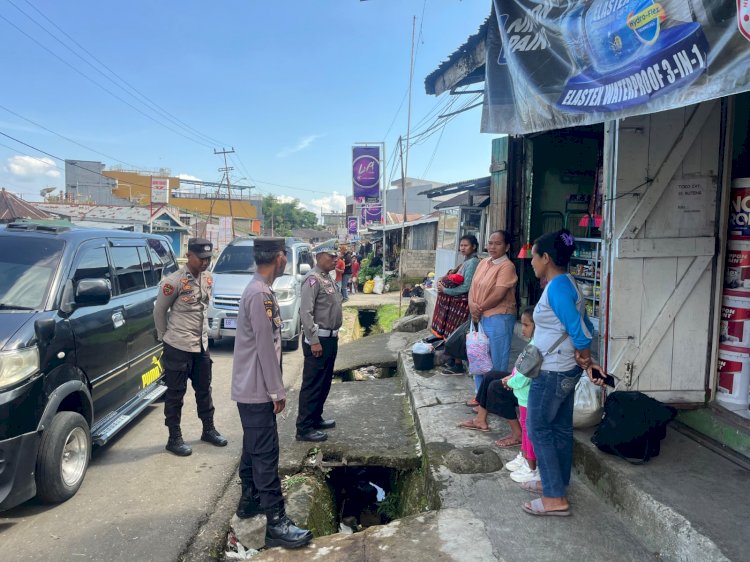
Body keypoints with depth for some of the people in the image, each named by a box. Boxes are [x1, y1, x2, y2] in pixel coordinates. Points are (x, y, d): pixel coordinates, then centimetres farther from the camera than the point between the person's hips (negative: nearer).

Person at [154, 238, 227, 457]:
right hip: (178, 347, -7)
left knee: (204, 389, 17)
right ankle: (174, 438, 18)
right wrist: (165, 336, 3)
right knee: (175, 393, 5)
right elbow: (159, 311, -6)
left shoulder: (207, 278, 5)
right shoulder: (174, 281, -16)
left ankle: (208, 430, 32)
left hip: (202, 345, 7)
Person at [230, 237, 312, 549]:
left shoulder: (257, 289, 11)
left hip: (251, 388, 10)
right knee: (266, 455, -5)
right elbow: (265, 348, -22)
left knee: (254, 449, 19)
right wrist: (278, 391, -15)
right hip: (258, 390, -10)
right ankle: (276, 523, 2)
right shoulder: (261, 294, -21)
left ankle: (249, 501, 33)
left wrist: (273, 388, 20)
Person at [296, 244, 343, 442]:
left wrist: (334, 335, 17)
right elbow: (306, 312, -21)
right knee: (312, 384, -4)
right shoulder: (313, 279, -14)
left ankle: (316, 418, 29)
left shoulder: (326, 278, 15)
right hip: (318, 340, -10)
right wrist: (314, 341, -23)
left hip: (330, 338, 10)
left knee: (324, 383, 17)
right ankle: (304, 428, 3)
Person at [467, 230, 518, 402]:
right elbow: (473, 287, 9)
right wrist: (472, 306, -9)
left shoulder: (507, 266, -13)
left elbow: (498, 295, -20)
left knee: (496, 361, 2)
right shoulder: (483, 263, 11)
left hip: (499, 318, -8)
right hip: (480, 317, 8)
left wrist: (480, 308, -10)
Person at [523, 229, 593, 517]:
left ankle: (555, 499, 6)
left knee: (538, 430, 0)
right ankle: (557, 482, 31)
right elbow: (585, 325, 14)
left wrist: (582, 353, -6)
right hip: (566, 370, 10)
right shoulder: (566, 283, 10)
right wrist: (584, 359, 8)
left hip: (552, 372, -10)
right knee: (561, 428, 18)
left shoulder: (557, 287, -22)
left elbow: (578, 329, -25)